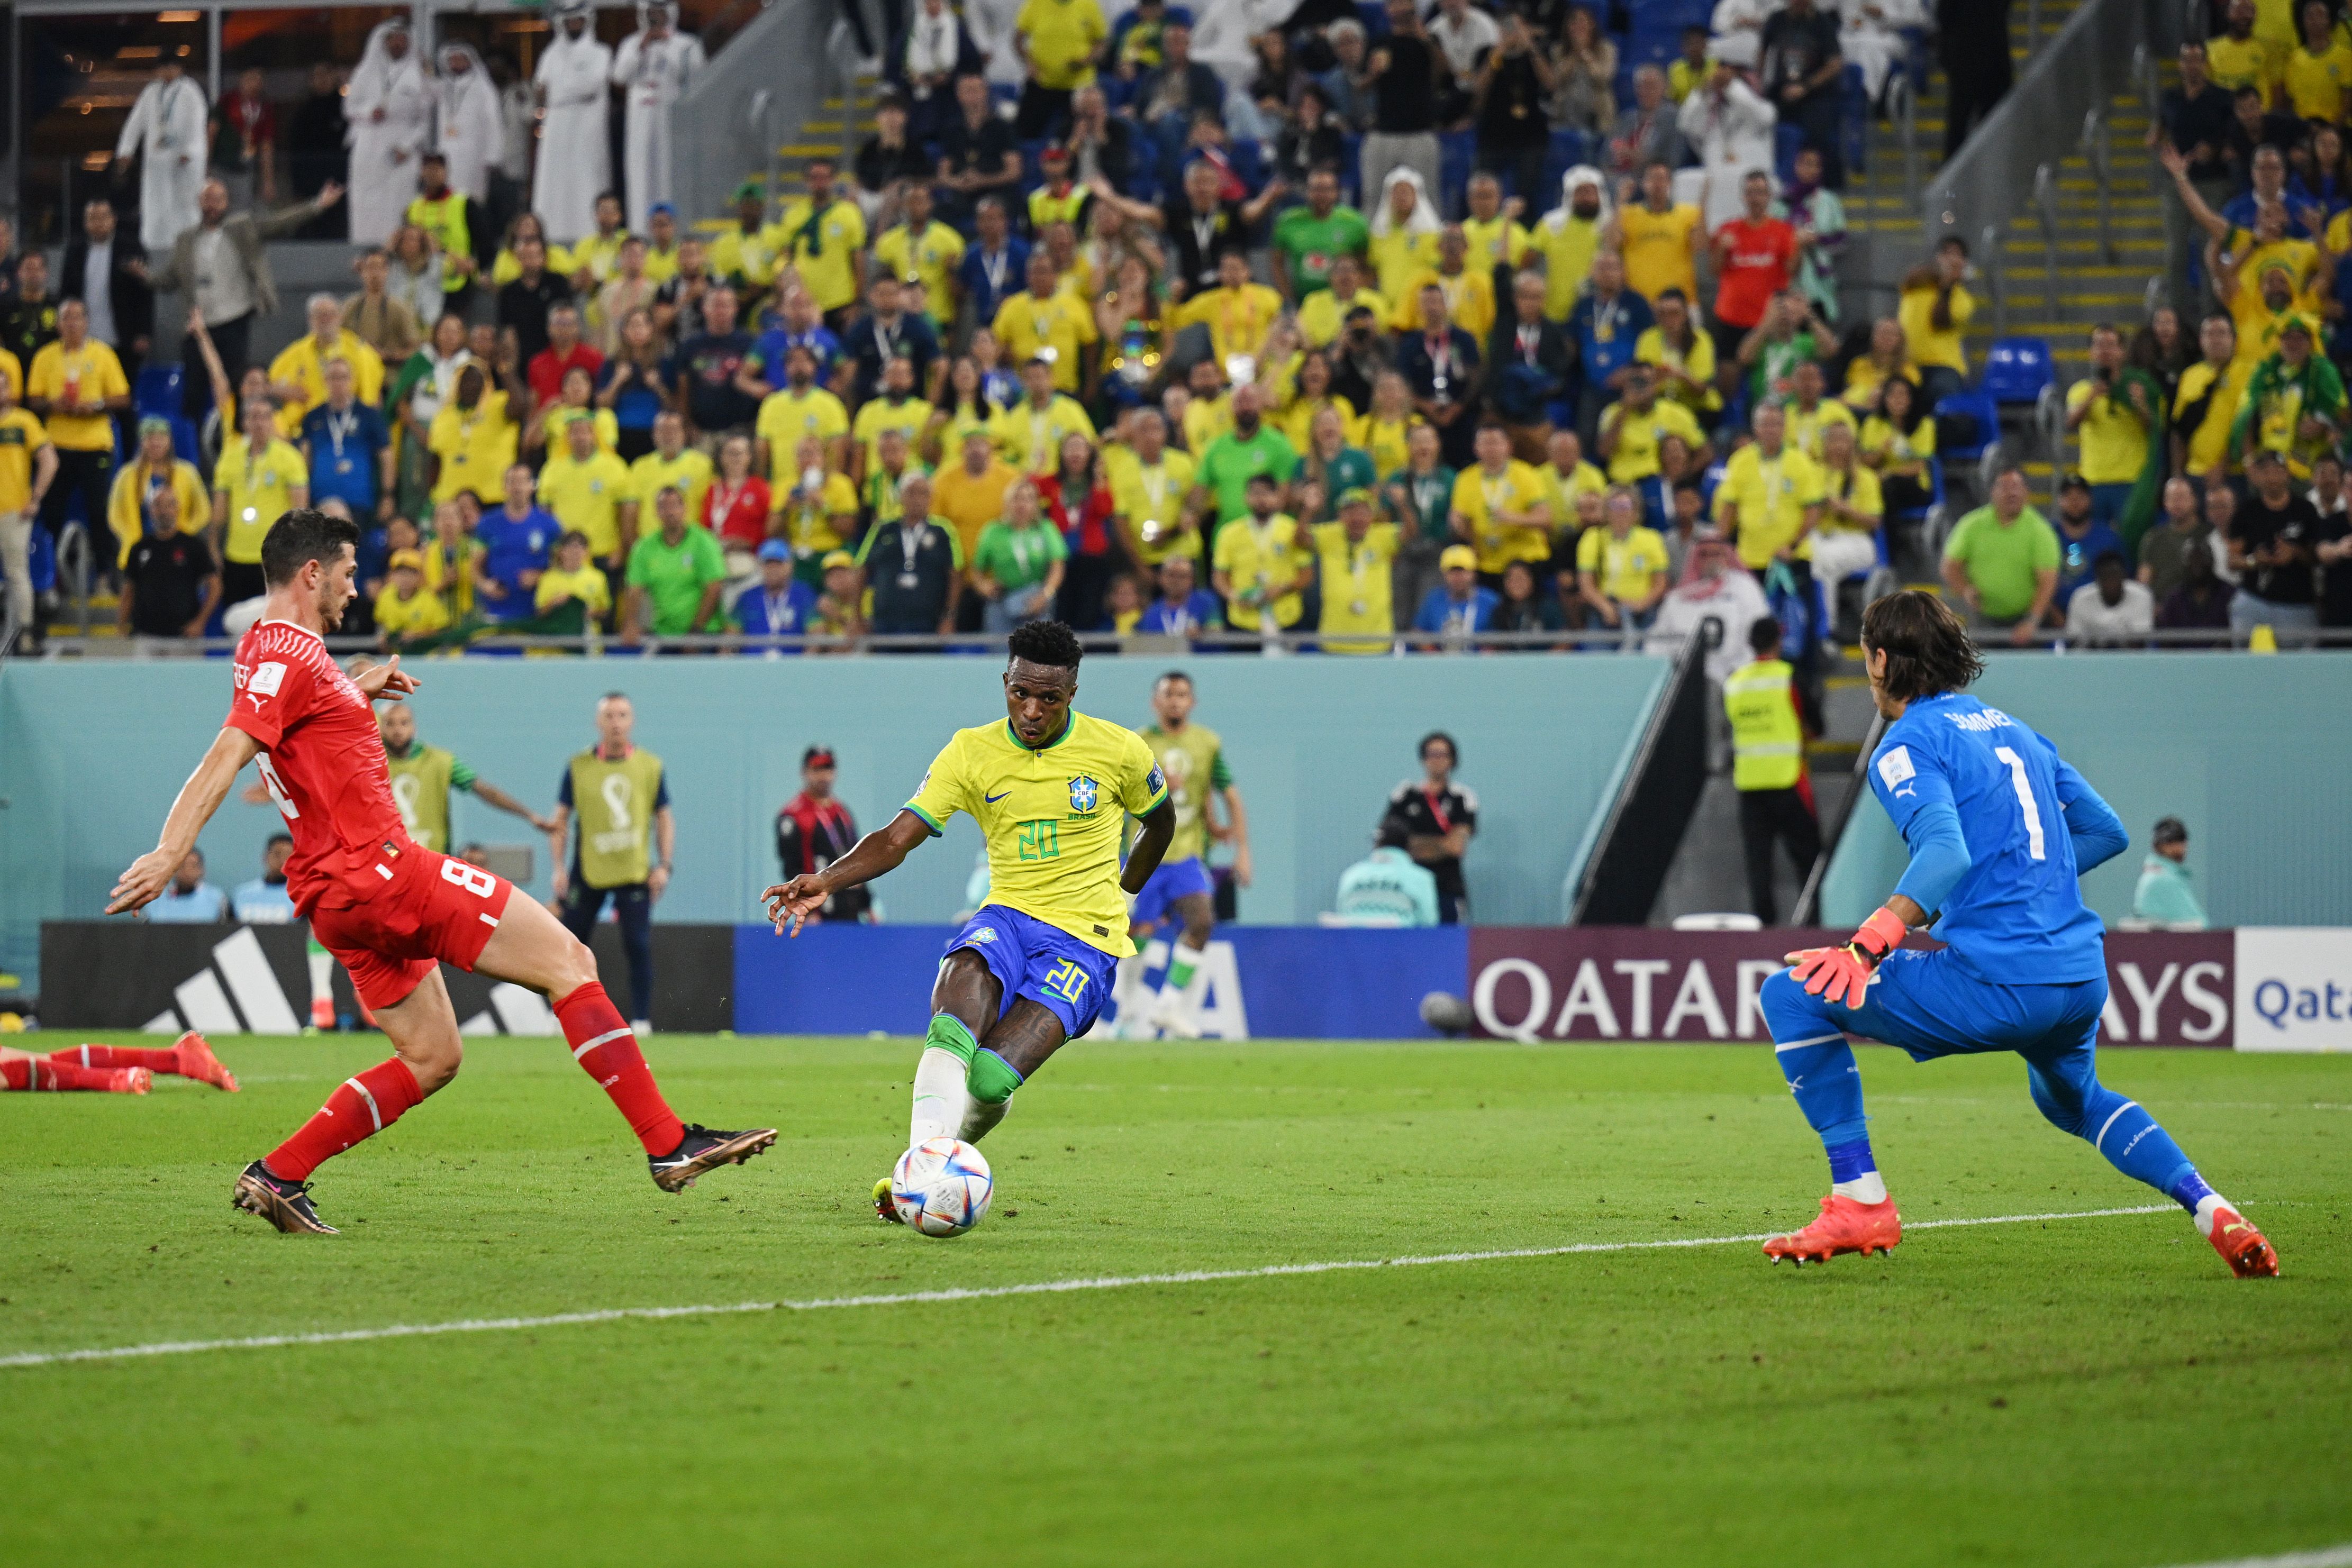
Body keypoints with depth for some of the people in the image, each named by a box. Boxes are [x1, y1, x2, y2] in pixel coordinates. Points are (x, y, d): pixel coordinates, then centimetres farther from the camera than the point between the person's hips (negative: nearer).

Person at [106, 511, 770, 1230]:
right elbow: (227, 757, -24)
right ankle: (668, 1144, -12)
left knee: (431, 1059, 15)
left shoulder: (270, 649, 18)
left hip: (340, 898, 11)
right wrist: (169, 854, -34)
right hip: (380, 867, -11)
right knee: (569, 961, -8)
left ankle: (277, 1175, 6)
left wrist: (355, 694, 31)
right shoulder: (290, 654, -12)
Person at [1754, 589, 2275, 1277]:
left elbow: (1947, 852, -22)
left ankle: (1860, 1201, -3)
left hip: (1995, 985, -8)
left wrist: (1871, 944, -31)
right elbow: (2107, 831, 25)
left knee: (1791, 996, 2)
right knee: (2072, 1099, 39)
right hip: (2083, 976, 8)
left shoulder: (1908, 744, -4)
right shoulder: (2013, 730, 20)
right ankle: (2210, 1207, 20)